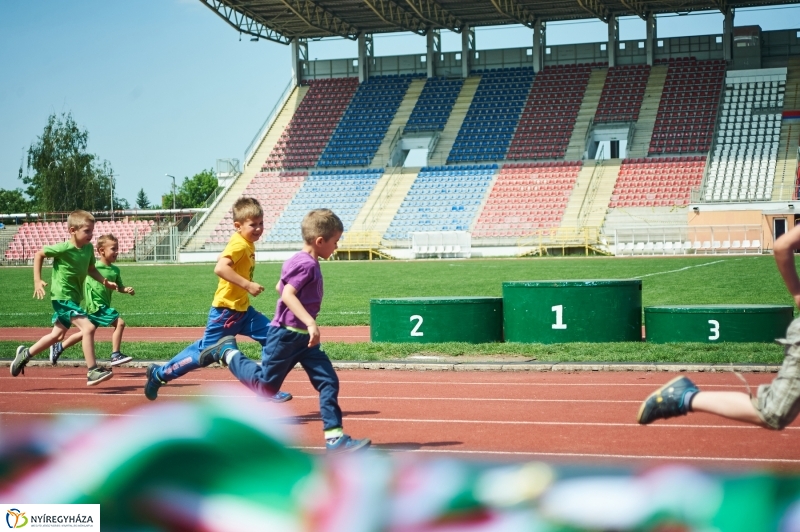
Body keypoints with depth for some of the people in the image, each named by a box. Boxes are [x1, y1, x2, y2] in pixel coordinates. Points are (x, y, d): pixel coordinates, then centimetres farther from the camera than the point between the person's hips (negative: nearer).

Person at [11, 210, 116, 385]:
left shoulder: (89, 248, -1)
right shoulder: (64, 249, -20)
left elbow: (91, 269, 14)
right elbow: (39, 254, -8)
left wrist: (105, 281, -3)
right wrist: (37, 280, -12)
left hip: (74, 297, 9)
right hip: (62, 297, -9)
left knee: (57, 334, 21)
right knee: (88, 327, -21)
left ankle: (25, 354, 39)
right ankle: (92, 372, -18)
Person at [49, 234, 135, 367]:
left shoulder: (115, 270, 5)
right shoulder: (94, 267, -16)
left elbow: (119, 287, 14)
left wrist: (127, 290, -4)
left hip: (104, 306, 8)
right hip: (96, 305, -8)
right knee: (119, 323, -16)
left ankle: (58, 347, 32)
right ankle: (115, 355, -9)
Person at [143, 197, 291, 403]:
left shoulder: (247, 244, 7)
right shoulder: (239, 244, -21)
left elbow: (222, 259, 19)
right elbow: (220, 268, -36)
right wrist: (248, 285, -34)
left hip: (242, 309, 9)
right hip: (226, 311, -9)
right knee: (205, 353, 2)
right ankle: (160, 374, 18)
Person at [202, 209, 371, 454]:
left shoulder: (302, 262, 10)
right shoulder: (306, 264, -19)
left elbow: (280, 287, 20)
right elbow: (287, 294, -31)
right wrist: (310, 322, -37)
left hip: (303, 338, 9)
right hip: (285, 335, -9)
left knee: (329, 382, -2)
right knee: (266, 385, 5)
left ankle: (334, 437, -3)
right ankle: (228, 351, 24)